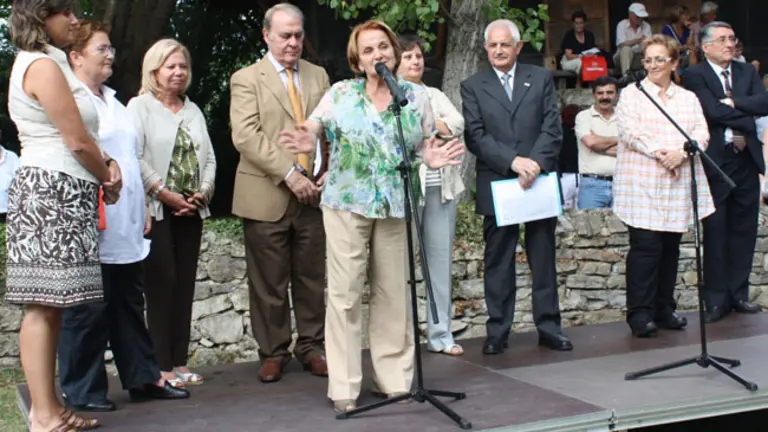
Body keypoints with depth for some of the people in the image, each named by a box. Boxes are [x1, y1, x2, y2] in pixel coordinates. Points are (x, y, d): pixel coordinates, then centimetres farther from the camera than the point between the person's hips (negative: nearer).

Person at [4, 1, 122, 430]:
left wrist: (108, 163, 3)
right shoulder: (44, 66, -10)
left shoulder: (42, 64, 21)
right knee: (44, 306, -8)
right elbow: (78, 141, -13)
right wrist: (109, 181, 2)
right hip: (54, 192, -10)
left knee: (50, 306, 9)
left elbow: (79, 138, 21)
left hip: (58, 195, 10)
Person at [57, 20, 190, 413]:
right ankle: (82, 391, 7)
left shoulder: (113, 102, 21)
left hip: (126, 225, 9)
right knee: (89, 309, -2)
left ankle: (143, 377, 20)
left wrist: (143, 208, 20)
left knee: (129, 303, 13)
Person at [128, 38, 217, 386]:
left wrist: (203, 192, -4)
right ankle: (162, 366, -2)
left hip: (190, 211, 6)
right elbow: (134, 158, -11)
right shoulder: (139, 107, -1)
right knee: (162, 283, -6)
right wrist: (167, 195, -14)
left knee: (185, 285, 5)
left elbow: (209, 157, 13)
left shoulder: (193, 110, 17)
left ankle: (180, 362, 11)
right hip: (156, 210, -6)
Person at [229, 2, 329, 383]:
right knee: (269, 282, 3)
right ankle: (273, 353, 15)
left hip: (312, 194, 3)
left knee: (312, 279, 8)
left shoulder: (318, 76, 15)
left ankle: (311, 346, 21)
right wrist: (289, 174, -18)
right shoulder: (247, 79, 1)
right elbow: (246, 135, -11)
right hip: (266, 197, -3)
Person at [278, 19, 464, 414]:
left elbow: (423, 144, 10)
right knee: (344, 293, -3)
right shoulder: (340, 93, 2)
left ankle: (393, 378, 18)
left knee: (393, 292, 7)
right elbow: (312, 127, -3)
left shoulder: (416, 96, 6)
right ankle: (343, 386, 4)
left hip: (395, 205, 2)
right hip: (346, 203, -2)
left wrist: (432, 158, -13)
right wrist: (307, 141, -28)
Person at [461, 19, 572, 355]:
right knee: (498, 262, 4)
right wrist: (513, 162, -16)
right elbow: (475, 136, -5)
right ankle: (497, 331, 11)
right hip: (496, 185, -1)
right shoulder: (472, 86, 4)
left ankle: (548, 327, 15)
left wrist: (535, 163, -15)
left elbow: (552, 128, 0)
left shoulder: (541, 78, 8)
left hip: (540, 181, 1)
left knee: (544, 260, 7)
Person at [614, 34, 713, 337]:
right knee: (645, 247, -9)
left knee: (670, 247, 7)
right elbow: (629, 131, -8)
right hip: (642, 185, -4)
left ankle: (664, 309, 17)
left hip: (678, 185, 4)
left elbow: (701, 134, 4)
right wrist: (661, 153, -18)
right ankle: (640, 313, -4)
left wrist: (681, 153, -16)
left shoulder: (688, 98, 17)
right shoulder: (632, 94, 6)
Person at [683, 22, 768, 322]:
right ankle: (716, 299, 7)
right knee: (715, 233, 0)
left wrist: (734, 103, -13)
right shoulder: (695, 75, -3)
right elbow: (713, 111, -17)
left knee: (744, 230, 9)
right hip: (716, 162, -5)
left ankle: (738, 294, 18)